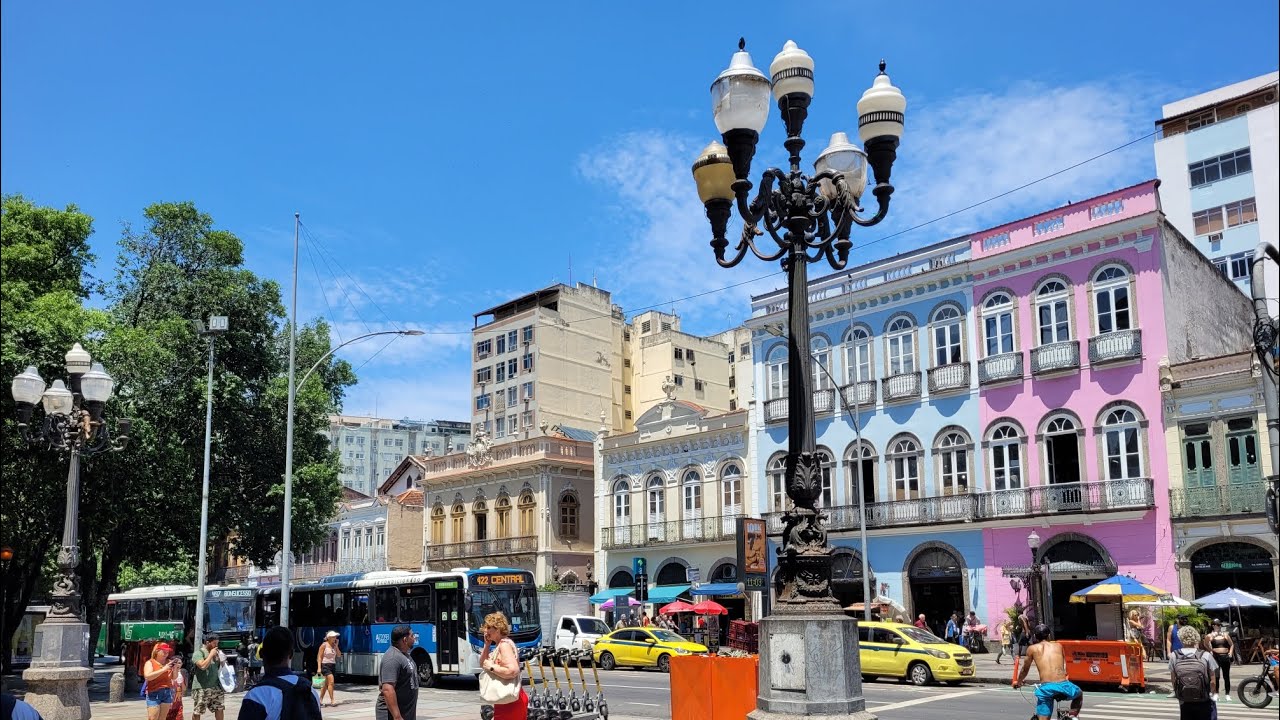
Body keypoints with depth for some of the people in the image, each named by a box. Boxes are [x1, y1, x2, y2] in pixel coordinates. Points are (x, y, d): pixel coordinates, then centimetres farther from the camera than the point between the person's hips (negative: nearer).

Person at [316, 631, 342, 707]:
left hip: (332, 666, 7)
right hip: (325, 665, -7)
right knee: (331, 682, -16)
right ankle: (332, 700, -15)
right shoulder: (324, 645, -7)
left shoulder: (334, 645, 10)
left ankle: (320, 700, 19)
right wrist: (319, 667, -16)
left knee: (326, 684, 10)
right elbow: (319, 657, -9)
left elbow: (339, 655, 4)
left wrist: (336, 646, -3)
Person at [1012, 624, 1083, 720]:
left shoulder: (1032, 648, 15)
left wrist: (1018, 682, 46)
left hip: (1046, 688, -2)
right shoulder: (1058, 646, 21)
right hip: (1063, 685, 2)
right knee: (1079, 695, 34)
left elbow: (1024, 670, 26)